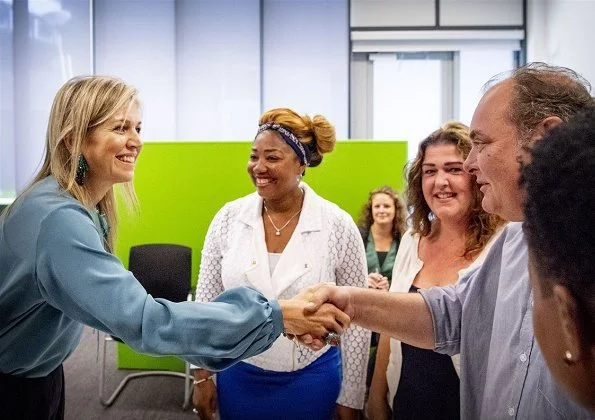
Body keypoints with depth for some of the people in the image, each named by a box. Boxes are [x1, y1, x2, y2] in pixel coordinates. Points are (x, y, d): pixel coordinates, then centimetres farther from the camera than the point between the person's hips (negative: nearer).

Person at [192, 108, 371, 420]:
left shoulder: (338, 226, -12)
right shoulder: (228, 218, -6)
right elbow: (207, 300, 3)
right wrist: (203, 375, 3)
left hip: (311, 380, -2)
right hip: (237, 378, 2)